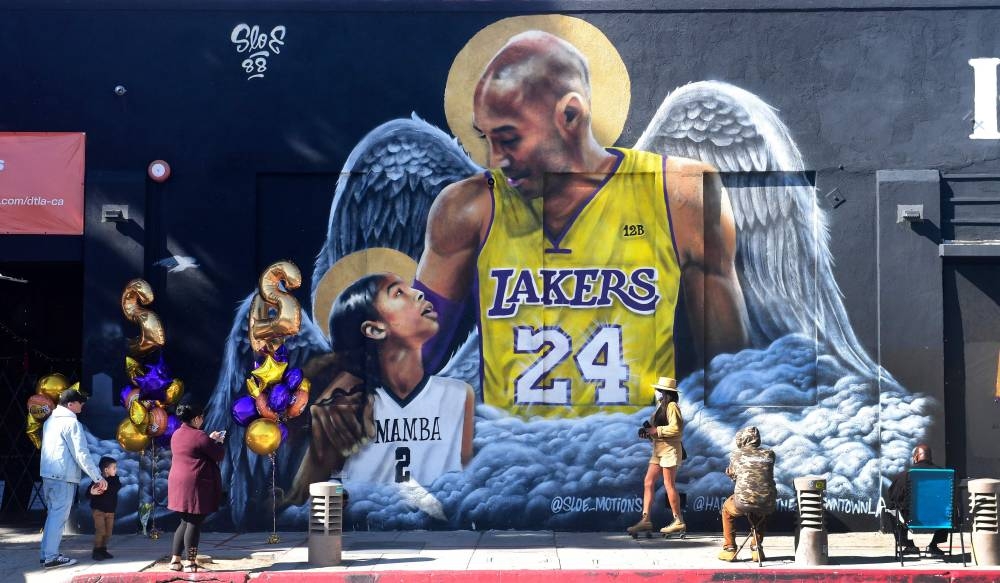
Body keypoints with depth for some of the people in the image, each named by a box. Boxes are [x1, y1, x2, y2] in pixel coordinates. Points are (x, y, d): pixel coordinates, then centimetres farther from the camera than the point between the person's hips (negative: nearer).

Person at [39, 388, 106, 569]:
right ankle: (51, 557, -7)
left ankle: (47, 553, 18)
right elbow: (82, 454, -14)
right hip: (64, 476, -9)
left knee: (53, 514, 16)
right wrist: (98, 478, -10)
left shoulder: (49, 421, 15)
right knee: (59, 516, -6)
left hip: (47, 474, 9)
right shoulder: (71, 423, -11)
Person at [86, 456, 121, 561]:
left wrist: (108, 488, -34)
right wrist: (92, 492, -38)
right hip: (98, 510, -6)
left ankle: (103, 550, 20)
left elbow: (118, 487, -19)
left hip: (110, 510, 6)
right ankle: (96, 551, -4)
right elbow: (88, 492, -15)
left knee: (108, 532, 8)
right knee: (100, 530, -12)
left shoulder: (115, 479, 1)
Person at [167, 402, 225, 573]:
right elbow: (219, 455, -9)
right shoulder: (199, 436, -15)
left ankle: (175, 560, 14)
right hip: (195, 485, -8)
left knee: (185, 522, 16)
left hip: (179, 484, 8)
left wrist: (210, 440, 23)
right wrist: (217, 442, 10)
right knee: (195, 523, -3)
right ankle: (190, 563, -2)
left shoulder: (176, 435, 11)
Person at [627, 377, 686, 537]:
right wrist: (647, 430, 2)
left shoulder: (672, 407, -12)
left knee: (669, 485, -7)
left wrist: (656, 430, -17)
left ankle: (678, 522, 0)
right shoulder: (662, 406, 17)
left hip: (669, 449, -10)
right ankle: (645, 519, 1)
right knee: (648, 482, 3)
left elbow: (676, 428, -22)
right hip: (659, 450, 10)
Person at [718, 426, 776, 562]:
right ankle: (757, 547, 32)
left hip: (743, 502, -3)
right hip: (768, 504, 3)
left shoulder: (736, 454, 6)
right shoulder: (769, 455, 12)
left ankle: (729, 549, 28)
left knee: (727, 509, 32)